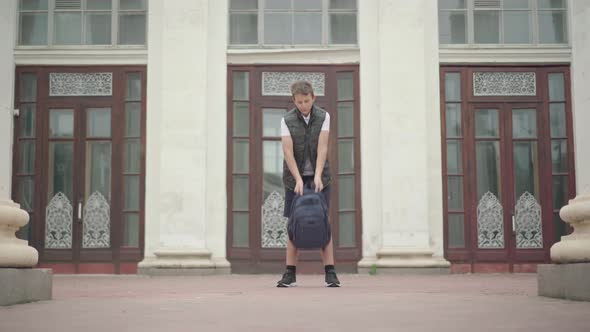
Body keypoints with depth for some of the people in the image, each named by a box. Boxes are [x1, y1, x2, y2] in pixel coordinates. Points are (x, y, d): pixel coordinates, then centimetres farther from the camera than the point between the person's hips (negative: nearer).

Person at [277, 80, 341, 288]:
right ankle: (290, 274, 5)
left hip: (318, 177, 0)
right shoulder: (287, 120, -4)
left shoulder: (323, 117, -2)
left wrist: (317, 176, -21)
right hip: (295, 178, 0)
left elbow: (322, 147, -11)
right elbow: (288, 151, -12)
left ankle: (330, 273, -3)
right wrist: (298, 179, -21)